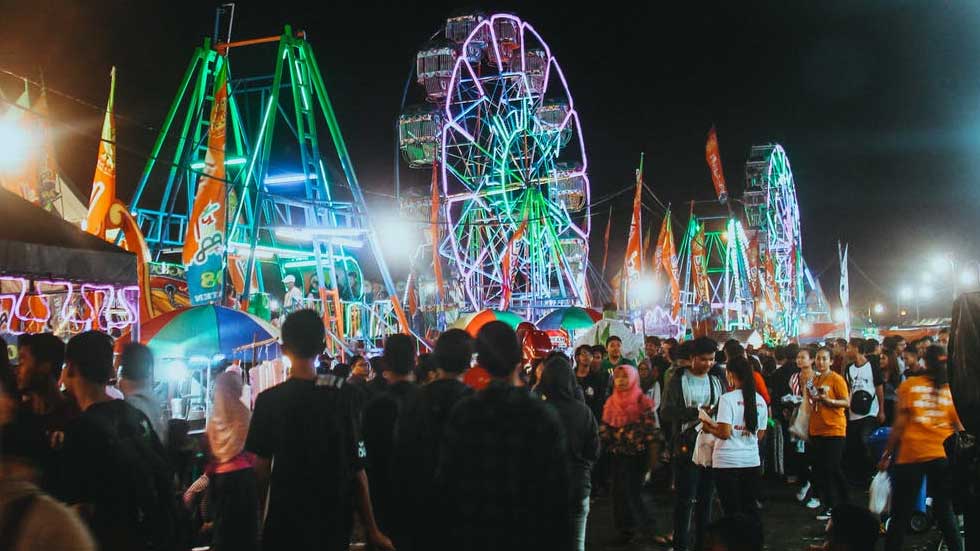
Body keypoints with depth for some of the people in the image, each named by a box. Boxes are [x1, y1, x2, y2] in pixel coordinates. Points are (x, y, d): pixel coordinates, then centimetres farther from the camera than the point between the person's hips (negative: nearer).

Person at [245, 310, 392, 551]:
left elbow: (261, 468, -9)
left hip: (284, 523, -1)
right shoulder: (345, 395, -8)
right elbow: (357, 468, -8)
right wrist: (371, 530, -3)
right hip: (335, 523, 1)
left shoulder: (268, 400, -10)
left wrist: (258, 513, 6)